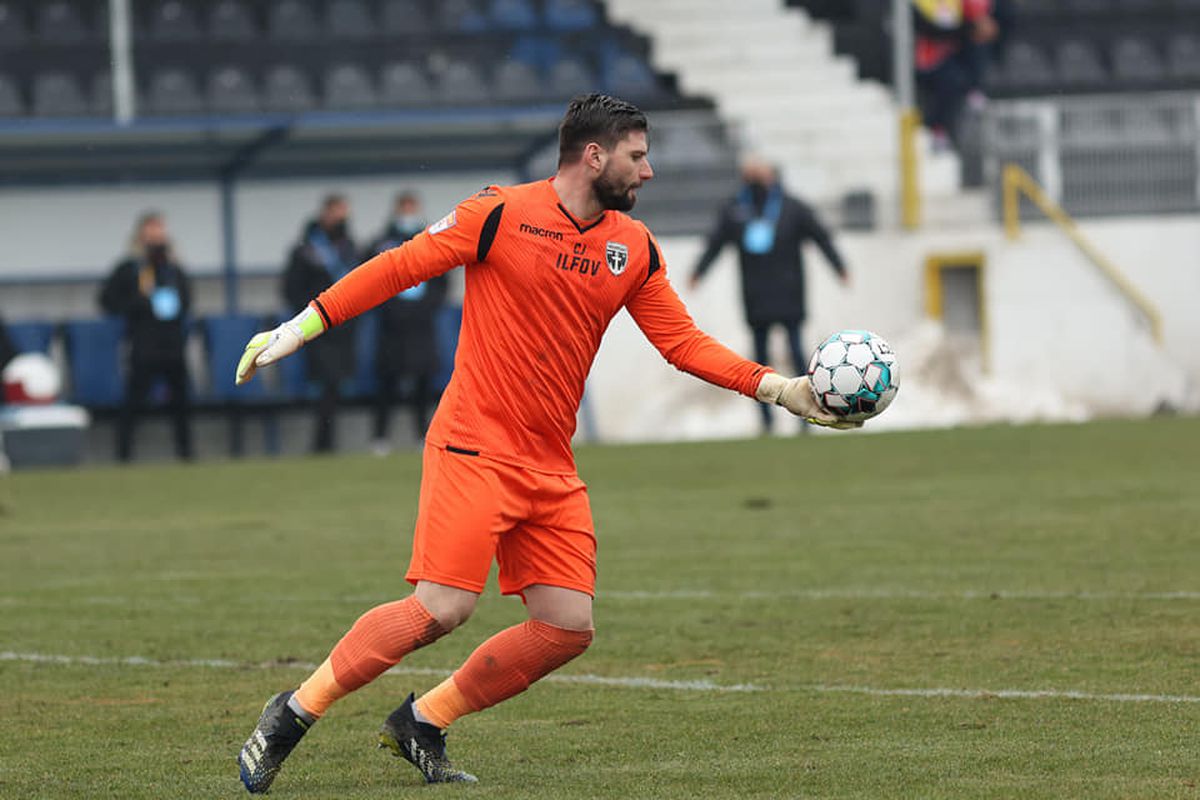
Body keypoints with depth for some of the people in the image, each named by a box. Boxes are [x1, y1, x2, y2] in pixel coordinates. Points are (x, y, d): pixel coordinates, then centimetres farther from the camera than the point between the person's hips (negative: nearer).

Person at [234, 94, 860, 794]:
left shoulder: (636, 250, 10)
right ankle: (295, 711, -3)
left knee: (568, 627, -2)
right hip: (474, 450, -7)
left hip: (551, 468, 7)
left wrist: (778, 389, 1)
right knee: (442, 609, -18)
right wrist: (301, 328, -6)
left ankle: (422, 723, 13)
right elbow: (398, 268, -4)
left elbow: (683, 342, 12)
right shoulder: (502, 214, -8)